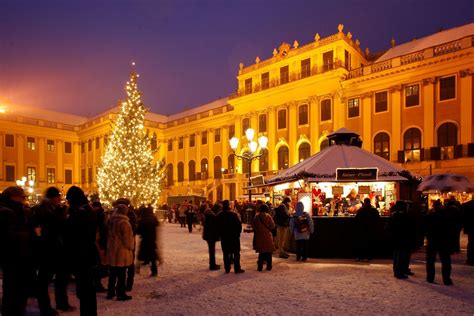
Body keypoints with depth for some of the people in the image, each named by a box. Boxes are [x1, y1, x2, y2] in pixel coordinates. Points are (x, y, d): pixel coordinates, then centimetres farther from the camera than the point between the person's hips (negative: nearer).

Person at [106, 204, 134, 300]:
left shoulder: (111, 221, 5)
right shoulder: (124, 222, -19)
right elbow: (127, 238, -15)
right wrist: (130, 247, -1)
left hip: (111, 250, 8)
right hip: (122, 251, -8)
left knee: (112, 273, 17)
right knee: (121, 274, 1)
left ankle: (110, 292, 25)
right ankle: (121, 294, 8)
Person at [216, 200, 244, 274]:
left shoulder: (219, 216, -1)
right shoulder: (233, 214, -13)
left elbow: (217, 227, 4)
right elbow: (239, 225, -11)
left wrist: (221, 234, 14)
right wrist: (238, 233, 3)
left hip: (224, 237, 3)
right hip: (234, 237, -3)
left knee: (226, 254, 10)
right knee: (236, 253, 6)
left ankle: (227, 269, 14)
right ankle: (237, 269, 7)